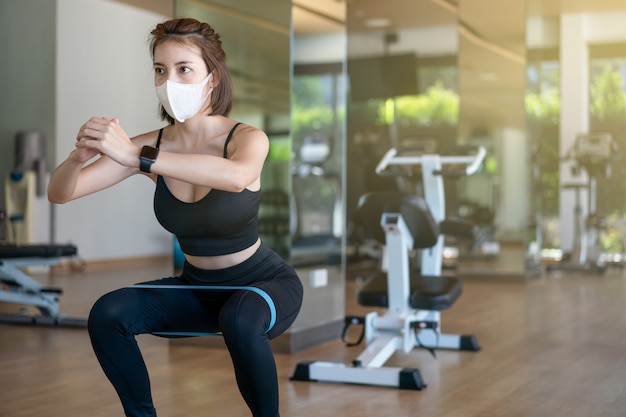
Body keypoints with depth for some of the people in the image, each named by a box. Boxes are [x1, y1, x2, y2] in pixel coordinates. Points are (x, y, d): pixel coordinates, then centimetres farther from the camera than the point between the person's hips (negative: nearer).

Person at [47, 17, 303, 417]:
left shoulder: (248, 139, -20)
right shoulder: (151, 145, -10)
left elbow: (236, 177, -46)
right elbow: (60, 193, -14)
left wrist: (137, 157, -52)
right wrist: (78, 156, -37)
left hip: (264, 283, -4)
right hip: (197, 288, 4)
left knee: (239, 319, -37)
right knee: (107, 314, -17)